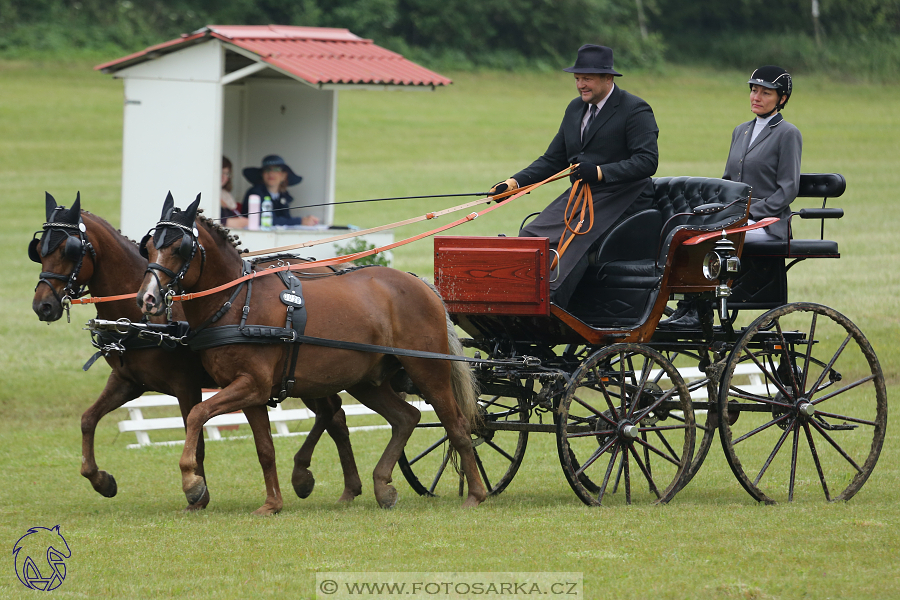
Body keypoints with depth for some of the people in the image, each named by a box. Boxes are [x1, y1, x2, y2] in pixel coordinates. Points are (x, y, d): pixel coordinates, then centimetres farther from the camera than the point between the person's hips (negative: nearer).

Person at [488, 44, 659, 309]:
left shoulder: (635, 110, -7)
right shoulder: (575, 109, 16)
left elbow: (647, 161, -17)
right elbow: (553, 160, 19)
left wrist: (600, 172, -28)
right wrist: (514, 182, 3)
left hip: (619, 199, -8)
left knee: (573, 245, -30)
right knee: (530, 237, -12)